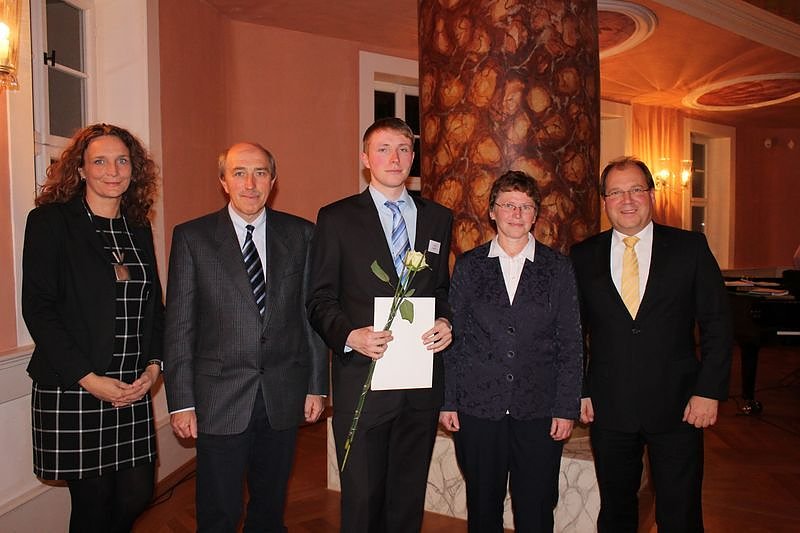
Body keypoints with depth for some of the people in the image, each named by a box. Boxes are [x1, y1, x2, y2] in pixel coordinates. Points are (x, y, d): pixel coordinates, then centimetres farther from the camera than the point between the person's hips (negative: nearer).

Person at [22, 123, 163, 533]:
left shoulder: (138, 227, 10)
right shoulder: (50, 221, -5)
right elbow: (37, 310, -10)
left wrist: (153, 367, 0)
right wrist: (88, 379, -14)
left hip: (134, 389, 5)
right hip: (72, 391, -5)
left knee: (137, 494, 10)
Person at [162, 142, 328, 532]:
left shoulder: (301, 234, 2)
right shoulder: (192, 237, -2)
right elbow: (179, 325, -3)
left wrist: (316, 385, 4)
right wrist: (181, 401, -5)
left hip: (283, 397, 2)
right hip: (220, 398, -1)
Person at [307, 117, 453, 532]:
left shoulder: (437, 218, 10)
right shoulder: (336, 218, -1)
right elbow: (320, 300, -2)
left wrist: (445, 322, -4)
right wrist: (351, 336, -19)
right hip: (362, 379, -3)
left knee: (409, 494, 17)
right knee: (362, 497, 8)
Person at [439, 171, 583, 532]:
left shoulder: (558, 268, 2)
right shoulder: (468, 266, 3)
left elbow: (571, 345, 2)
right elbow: (453, 337, 4)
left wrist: (567, 408, -2)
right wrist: (447, 401, 1)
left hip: (539, 412, 0)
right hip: (477, 410, 1)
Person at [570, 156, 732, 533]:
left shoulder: (690, 247, 0)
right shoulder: (583, 257, 3)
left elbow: (717, 323, 0)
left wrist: (710, 390, -6)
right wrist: (579, 390, 1)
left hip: (677, 407, -1)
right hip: (609, 409, 1)